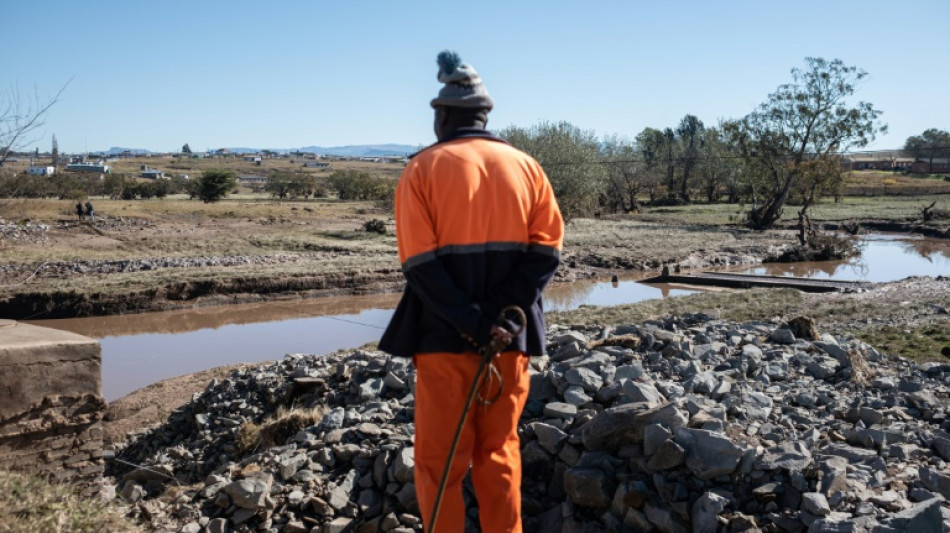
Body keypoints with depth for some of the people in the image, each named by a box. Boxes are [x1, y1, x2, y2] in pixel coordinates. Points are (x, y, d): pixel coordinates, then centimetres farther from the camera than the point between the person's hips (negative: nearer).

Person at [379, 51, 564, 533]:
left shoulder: (422, 169, -1)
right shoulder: (525, 166, 7)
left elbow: (419, 262, -13)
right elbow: (547, 249, -4)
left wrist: (471, 325, -15)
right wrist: (501, 313, -11)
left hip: (443, 334, -3)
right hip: (509, 336, 3)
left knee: (439, 460, 8)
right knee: (500, 453, 15)